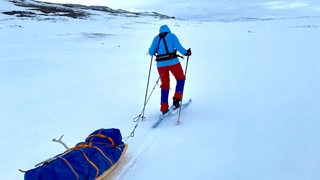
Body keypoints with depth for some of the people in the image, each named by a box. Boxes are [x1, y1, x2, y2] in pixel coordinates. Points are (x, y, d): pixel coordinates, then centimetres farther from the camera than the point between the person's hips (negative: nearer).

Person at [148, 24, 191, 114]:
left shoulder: (156, 38, 12)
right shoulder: (172, 35, 6)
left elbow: (151, 52, 6)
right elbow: (178, 47, -6)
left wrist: (154, 52, 28)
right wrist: (186, 52, 9)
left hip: (161, 64, 3)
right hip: (173, 62, -3)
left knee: (165, 85, 14)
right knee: (180, 79, 21)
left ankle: (164, 107, 14)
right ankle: (176, 99, 9)